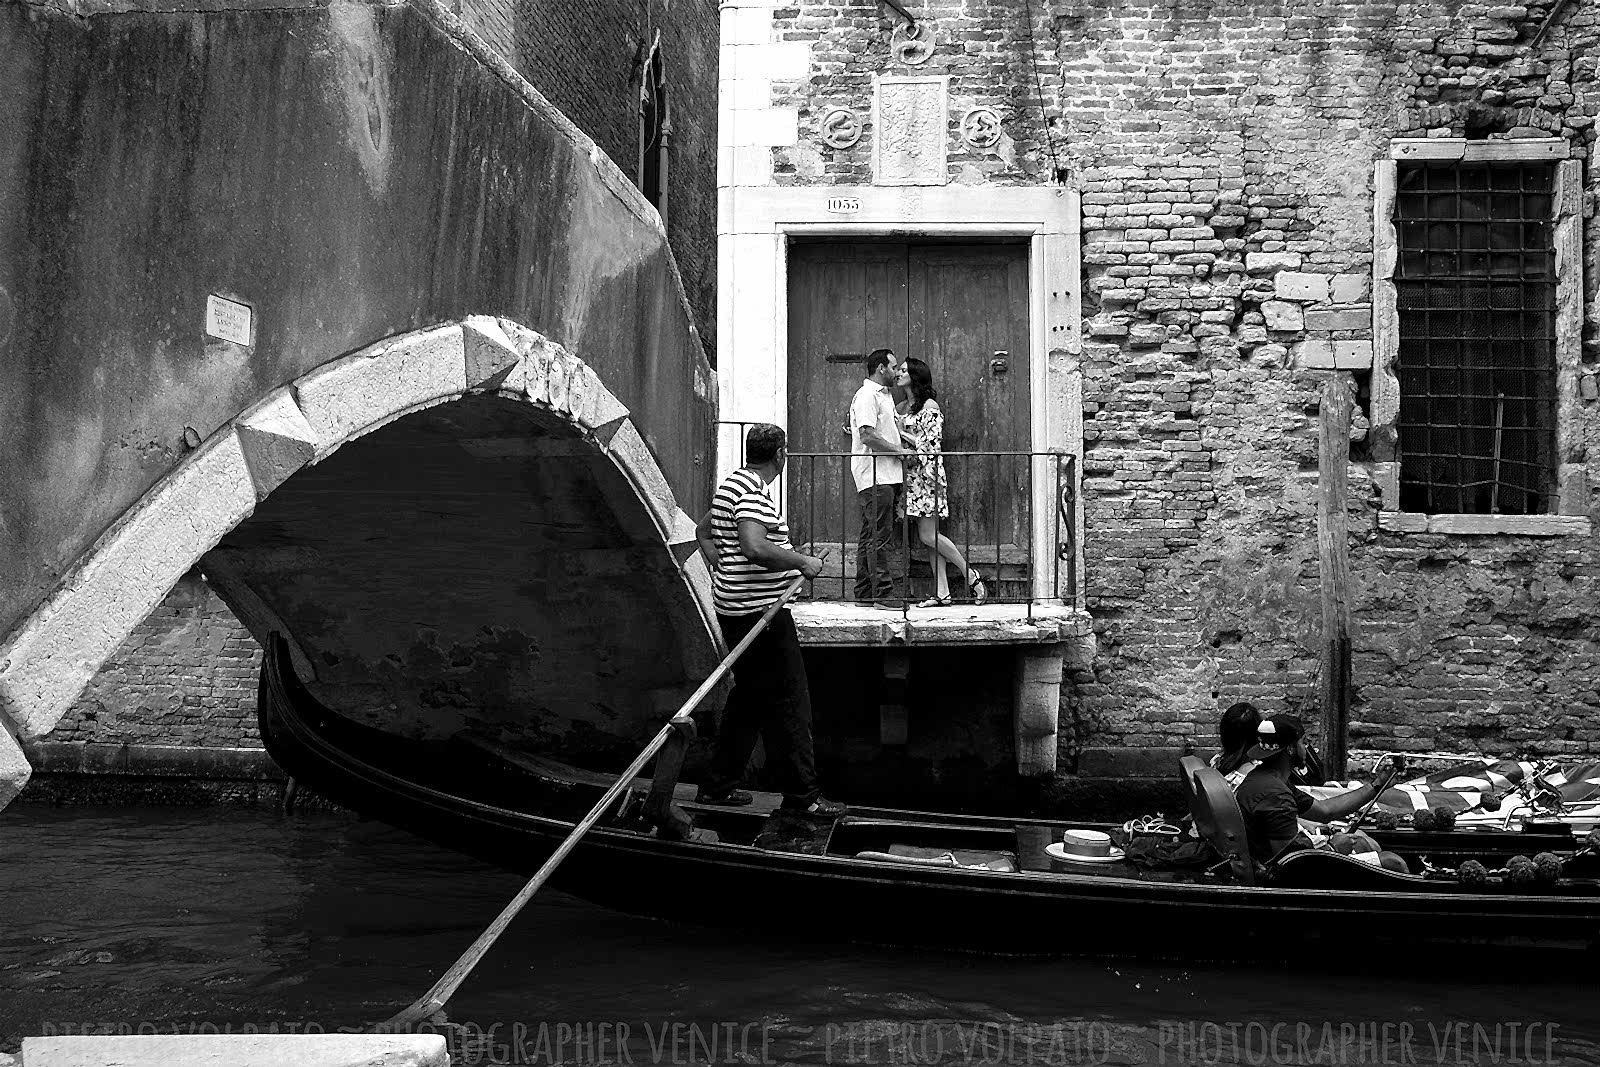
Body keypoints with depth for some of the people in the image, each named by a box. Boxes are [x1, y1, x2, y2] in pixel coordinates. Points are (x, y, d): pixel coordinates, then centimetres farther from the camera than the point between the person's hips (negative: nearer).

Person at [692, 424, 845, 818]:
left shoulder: (732, 485, 16)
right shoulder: (753, 493, -17)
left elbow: (703, 531, 29)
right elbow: (755, 548, -32)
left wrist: (722, 571, 18)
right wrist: (802, 562, -21)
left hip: (735, 608, 11)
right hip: (759, 610, -11)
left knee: (749, 697, 18)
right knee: (788, 703, -4)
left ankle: (720, 785, 24)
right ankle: (801, 794, 2)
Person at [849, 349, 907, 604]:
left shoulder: (885, 395, 20)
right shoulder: (867, 396, -12)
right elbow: (867, 436, -20)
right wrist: (899, 451, -13)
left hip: (885, 475, 10)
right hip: (875, 477, -10)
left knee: (870, 535, 11)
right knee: (879, 536, -8)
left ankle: (865, 592, 16)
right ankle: (883, 592, -7)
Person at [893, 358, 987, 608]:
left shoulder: (929, 406, -8)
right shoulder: (902, 407, 16)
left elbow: (931, 444, -14)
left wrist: (902, 432, -10)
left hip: (927, 474, -8)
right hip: (910, 476, 8)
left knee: (928, 536, -10)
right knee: (928, 536, 4)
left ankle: (971, 576, 4)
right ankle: (942, 594, 5)